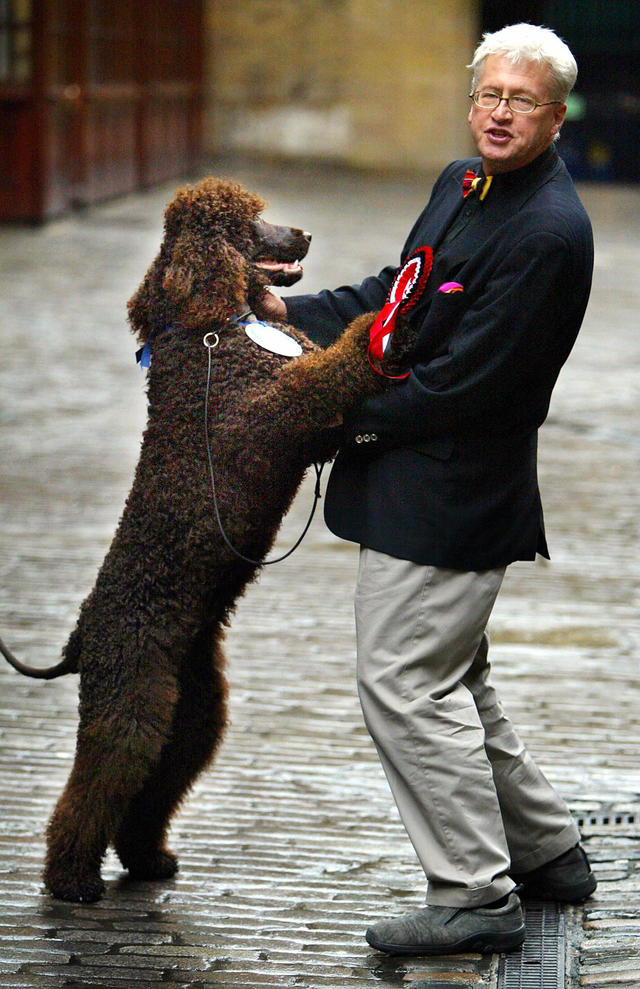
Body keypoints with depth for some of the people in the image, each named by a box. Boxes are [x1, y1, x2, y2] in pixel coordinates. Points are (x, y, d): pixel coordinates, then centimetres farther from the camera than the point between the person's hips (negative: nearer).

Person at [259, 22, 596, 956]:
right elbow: (395, 293, 21)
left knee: (404, 679, -6)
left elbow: (463, 383, -22)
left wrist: (351, 416, -12)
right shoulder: (460, 182, 9)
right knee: (450, 681, 18)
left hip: (448, 492, -10)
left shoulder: (549, 232, -21)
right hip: (421, 479, 10)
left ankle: (475, 896, 2)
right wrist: (287, 311, 12)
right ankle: (547, 850, 31)